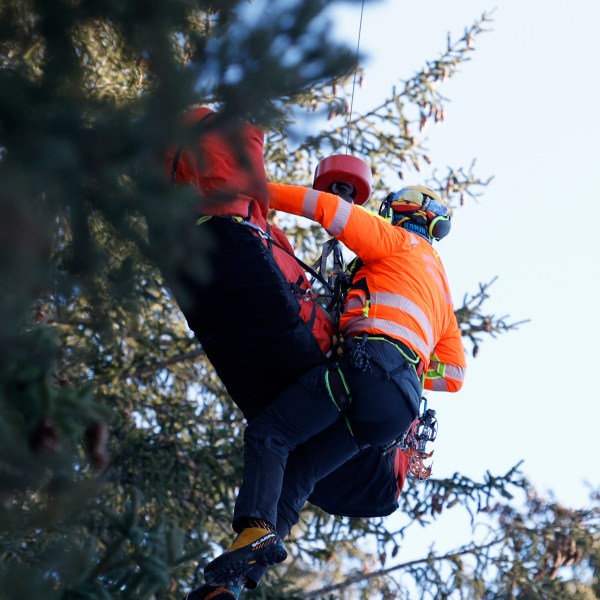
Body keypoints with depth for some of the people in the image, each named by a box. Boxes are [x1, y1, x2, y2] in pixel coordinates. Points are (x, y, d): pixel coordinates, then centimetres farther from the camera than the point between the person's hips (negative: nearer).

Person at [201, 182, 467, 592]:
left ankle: (256, 530, -33)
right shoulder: (444, 296, 37)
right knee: (301, 470, 5)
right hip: (402, 404, 7)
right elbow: (454, 374, 30)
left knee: (268, 435, -9)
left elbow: (331, 209, 6)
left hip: (370, 359, -7)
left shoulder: (400, 242, 17)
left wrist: (262, 190, 14)